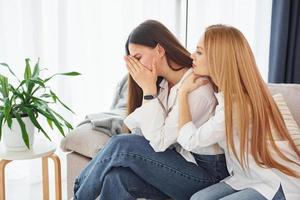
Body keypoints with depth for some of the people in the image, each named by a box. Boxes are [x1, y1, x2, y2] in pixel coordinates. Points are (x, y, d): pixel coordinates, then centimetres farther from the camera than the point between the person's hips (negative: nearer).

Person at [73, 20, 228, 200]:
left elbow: (160, 141, -21)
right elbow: (142, 136, -2)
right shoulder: (163, 84, 6)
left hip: (205, 172, -6)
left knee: (121, 145, -19)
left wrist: (148, 89, -19)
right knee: (116, 177, -21)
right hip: (177, 160, 7)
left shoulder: (197, 88, -19)